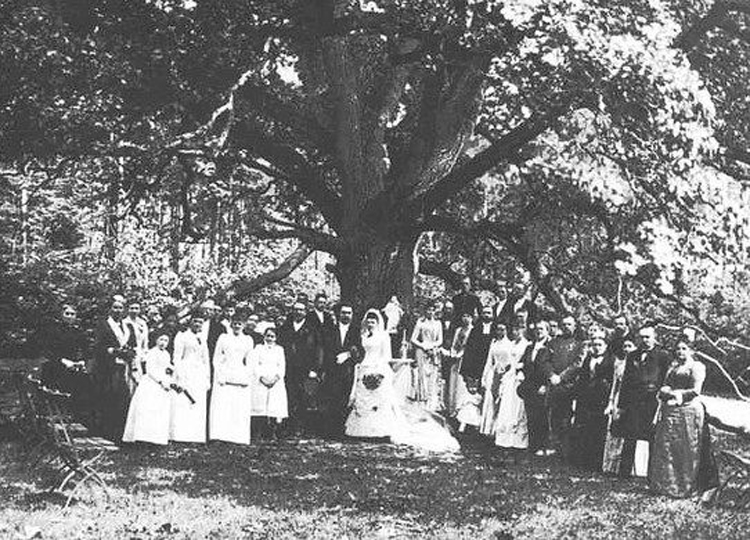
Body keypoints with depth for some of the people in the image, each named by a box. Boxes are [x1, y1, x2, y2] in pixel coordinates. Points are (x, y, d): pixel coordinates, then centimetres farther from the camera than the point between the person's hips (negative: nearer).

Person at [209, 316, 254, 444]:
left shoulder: (248, 340, 13)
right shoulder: (223, 338, 8)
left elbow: (249, 361, 16)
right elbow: (216, 359, 6)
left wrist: (248, 375, 2)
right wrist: (220, 375, -5)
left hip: (241, 379, 2)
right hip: (224, 378, -2)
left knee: (240, 409, -3)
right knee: (221, 408, -9)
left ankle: (238, 438, -2)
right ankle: (219, 435, -11)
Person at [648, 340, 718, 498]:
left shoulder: (697, 367, -2)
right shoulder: (673, 366, 20)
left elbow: (696, 390, -9)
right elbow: (664, 387, 19)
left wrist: (676, 393, -9)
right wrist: (665, 391, -3)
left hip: (688, 411, -7)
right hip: (669, 412, 7)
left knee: (687, 451, -4)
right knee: (666, 449, 4)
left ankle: (687, 487, 2)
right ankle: (667, 484, 11)